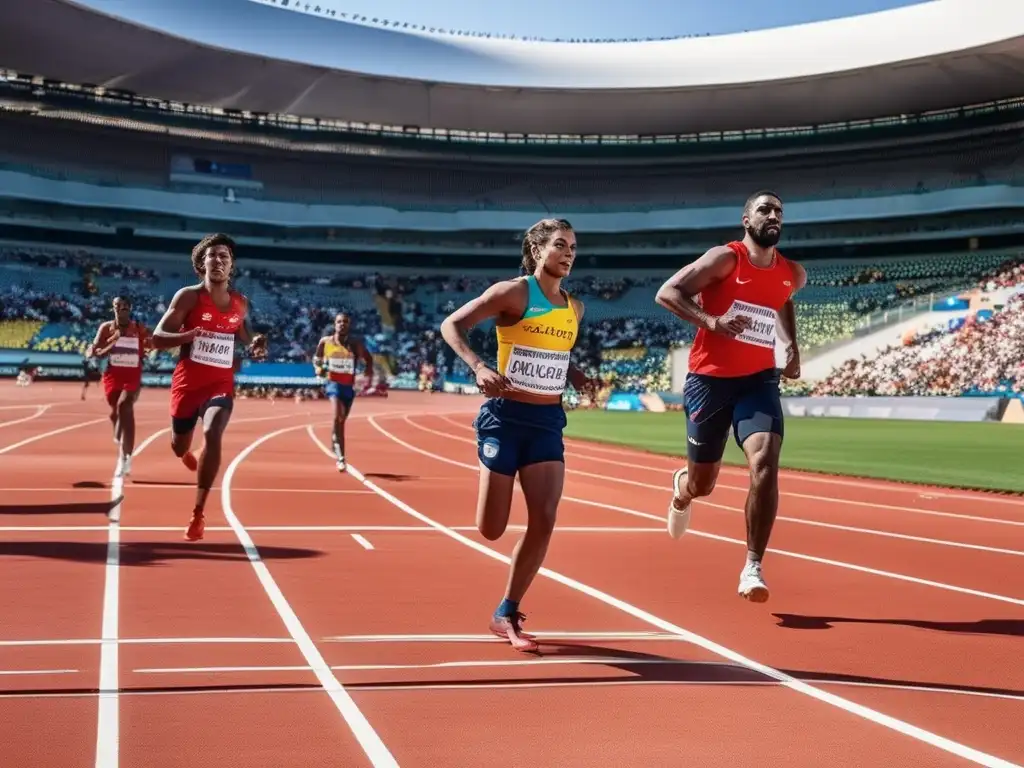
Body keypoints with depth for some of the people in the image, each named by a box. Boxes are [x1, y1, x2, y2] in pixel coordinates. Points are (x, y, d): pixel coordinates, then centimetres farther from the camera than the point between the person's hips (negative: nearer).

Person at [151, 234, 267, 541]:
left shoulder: (241, 303, 4)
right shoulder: (189, 296, -9)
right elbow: (157, 338, -11)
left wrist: (255, 347, 3)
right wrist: (188, 334, -30)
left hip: (221, 384, 1)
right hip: (187, 383, -1)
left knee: (212, 435, -27)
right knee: (179, 447, 16)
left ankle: (198, 514, -18)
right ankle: (187, 452, 60)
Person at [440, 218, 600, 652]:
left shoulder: (574, 308, 9)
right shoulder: (513, 293, -9)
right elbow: (451, 325, -9)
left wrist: (575, 376, 5)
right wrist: (478, 367, -25)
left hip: (548, 421, 5)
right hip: (505, 416, -5)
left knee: (544, 521, -6)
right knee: (491, 529, -6)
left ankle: (506, 615, 9)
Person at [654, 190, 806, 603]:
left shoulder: (792, 274, 6)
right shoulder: (725, 258, -10)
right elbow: (667, 292, -13)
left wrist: (792, 346, 14)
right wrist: (710, 321, -27)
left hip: (759, 380, 3)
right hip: (710, 379, -3)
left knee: (765, 464, -22)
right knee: (703, 483, 8)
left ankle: (752, 567, -14)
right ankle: (682, 489, 50)